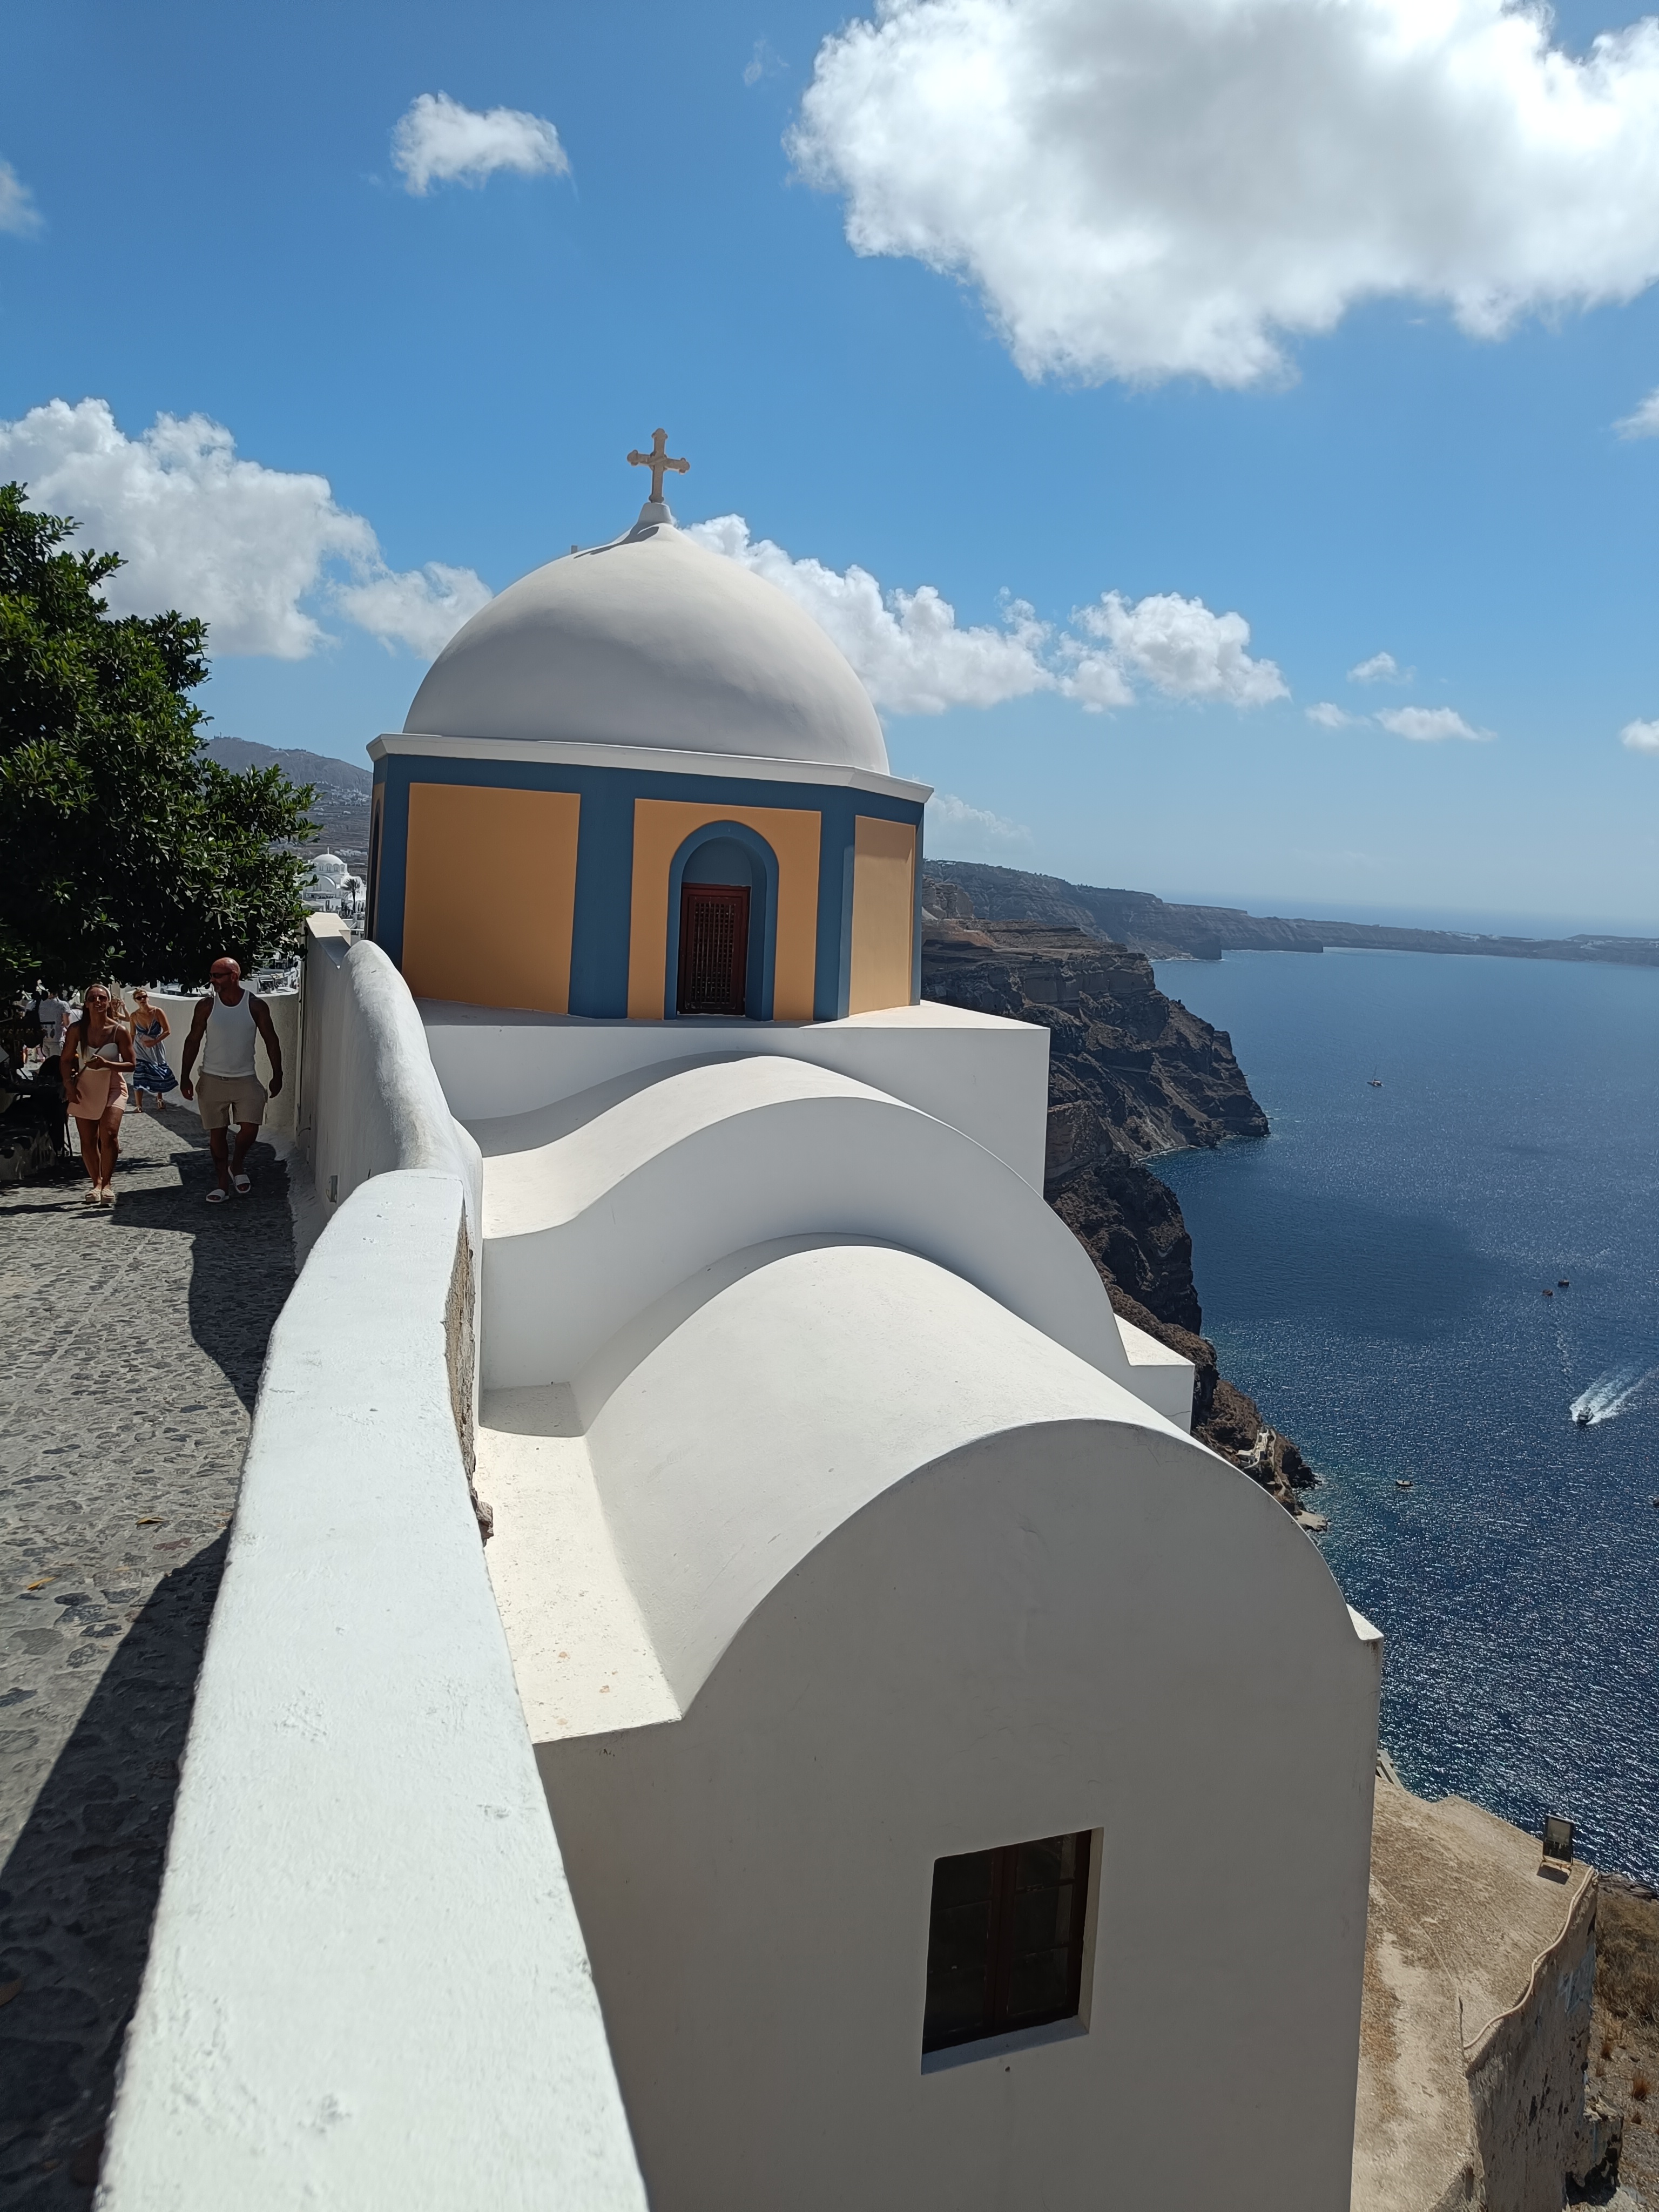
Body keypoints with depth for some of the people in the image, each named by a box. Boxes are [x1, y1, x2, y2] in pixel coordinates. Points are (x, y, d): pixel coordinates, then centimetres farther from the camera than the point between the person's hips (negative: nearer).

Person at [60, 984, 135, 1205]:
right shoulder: (77, 1030, -2)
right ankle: (96, 1183, 17)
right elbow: (65, 1060, 8)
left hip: (112, 1087, -3)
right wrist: (69, 1084, -6)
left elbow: (130, 1064, -6)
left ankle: (106, 1183, -7)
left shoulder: (119, 1031, -9)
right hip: (84, 1088, 3)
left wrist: (106, 1064, -22)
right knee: (88, 1140, 3)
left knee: (109, 1134, -20)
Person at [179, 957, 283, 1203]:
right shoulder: (207, 1006, -1)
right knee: (217, 1132, 5)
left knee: (250, 1128, -14)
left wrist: (277, 1075, 1)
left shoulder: (255, 1006, -3)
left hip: (245, 1079, -1)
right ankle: (223, 1182, 16)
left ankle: (238, 1165, 15)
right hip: (212, 1080, 1)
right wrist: (185, 1077, 1)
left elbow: (271, 1041, 3)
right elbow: (193, 1041, 4)